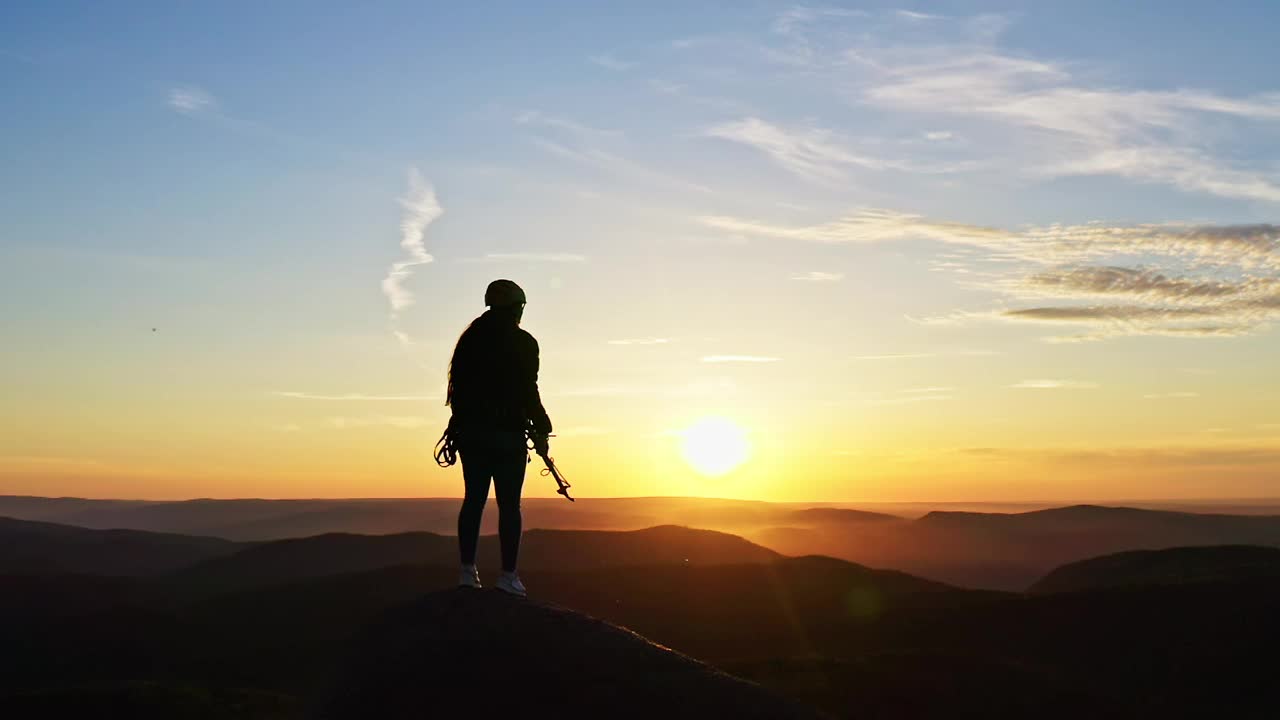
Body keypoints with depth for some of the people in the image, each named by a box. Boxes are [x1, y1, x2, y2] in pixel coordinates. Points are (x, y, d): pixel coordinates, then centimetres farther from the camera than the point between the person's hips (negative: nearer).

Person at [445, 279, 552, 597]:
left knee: (474, 499, 9)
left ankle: (467, 570, 7)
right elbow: (528, 391, -11)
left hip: (470, 431, 5)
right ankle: (508, 575, -2)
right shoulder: (522, 343, -5)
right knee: (509, 505, -2)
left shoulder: (469, 338, 12)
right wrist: (541, 430, -2)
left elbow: (457, 385, 12)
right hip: (507, 435, -5)